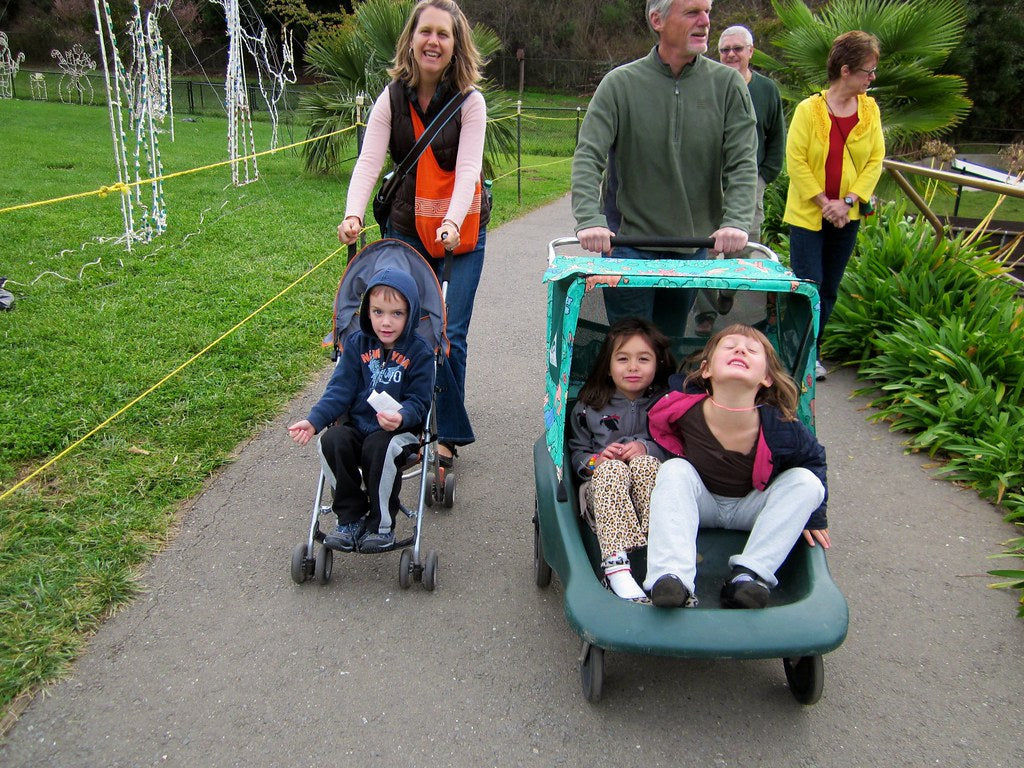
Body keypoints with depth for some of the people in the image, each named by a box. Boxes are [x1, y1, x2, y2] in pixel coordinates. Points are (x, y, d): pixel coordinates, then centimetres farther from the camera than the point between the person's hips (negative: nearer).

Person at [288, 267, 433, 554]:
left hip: (400, 430, -3)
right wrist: (314, 421, -15)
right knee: (332, 441, -27)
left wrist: (401, 417, -31)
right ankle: (350, 518, -11)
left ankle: (382, 524, -12)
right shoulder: (356, 344, 5)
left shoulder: (419, 352, -4)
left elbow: (418, 401, -8)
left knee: (379, 448, -35)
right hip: (357, 425, 4)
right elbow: (340, 390, 1)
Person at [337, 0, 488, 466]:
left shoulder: (469, 101, -8)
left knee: (448, 336, -4)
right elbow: (369, 159, -13)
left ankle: (447, 435, 11)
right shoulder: (392, 97, -1)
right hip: (405, 230, 3)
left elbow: (468, 168, -20)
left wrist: (452, 222, -38)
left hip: (461, 234, -2)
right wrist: (353, 214, -30)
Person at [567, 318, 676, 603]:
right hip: (602, 484, 0)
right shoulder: (589, 407, 12)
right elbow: (577, 454, 12)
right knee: (612, 468, -35)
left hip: (651, 485, 0)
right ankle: (615, 565, -53)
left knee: (644, 463, -33)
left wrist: (647, 448, -14)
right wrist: (596, 460, -10)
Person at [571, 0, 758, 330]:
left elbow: (743, 163, -6)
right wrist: (590, 219, -29)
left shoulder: (728, 84, 0)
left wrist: (735, 221, -24)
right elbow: (587, 157, -12)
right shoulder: (620, 84, -4)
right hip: (631, 246, -2)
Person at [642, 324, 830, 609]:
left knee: (805, 481, -22)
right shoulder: (683, 409, -26)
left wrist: (814, 517, 1)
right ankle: (671, 576, -45)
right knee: (675, 470, -30)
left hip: (751, 509, 1)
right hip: (699, 504, -1)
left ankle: (750, 573, -29)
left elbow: (813, 458, -3)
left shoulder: (782, 429, -25)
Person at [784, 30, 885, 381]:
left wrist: (847, 201, -10)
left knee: (830, 289, 11)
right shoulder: (809, 109, -10)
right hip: (807, 214, -4)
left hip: (847, 217, 5)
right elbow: (795, 160, -12)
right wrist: (823, 202, -14)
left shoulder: (871, 110, 2)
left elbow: (875, 160, 2)